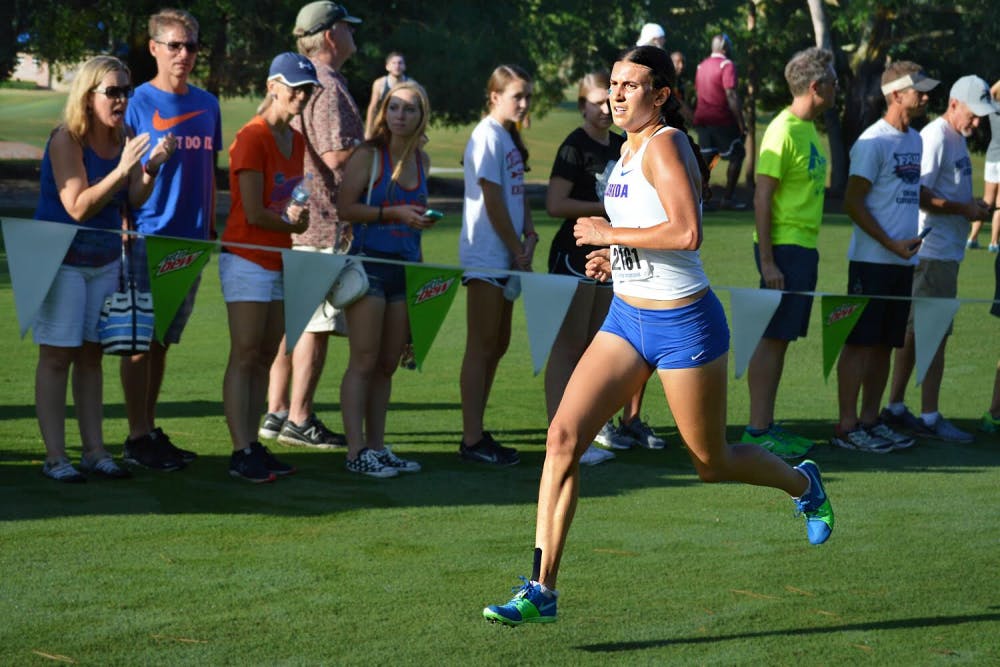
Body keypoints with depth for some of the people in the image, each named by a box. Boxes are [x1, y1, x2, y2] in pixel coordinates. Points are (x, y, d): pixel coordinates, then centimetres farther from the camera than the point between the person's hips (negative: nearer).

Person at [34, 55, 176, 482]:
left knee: (91, 353, 8)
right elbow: (78, 207, -24)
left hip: (105, 259, 6)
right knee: (57, 355, -4)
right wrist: (122, 169, -30)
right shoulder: (66, 139, -18)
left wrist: (151, 168, -15)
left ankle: (94, 450, 12)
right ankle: (55, 457, -2)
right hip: (61, 258, -6)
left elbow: (132, 202, 3)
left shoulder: (124, 139, 1)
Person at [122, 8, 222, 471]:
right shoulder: (138, 102, -5)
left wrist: (210, 229, 14)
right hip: (148, 237, -5)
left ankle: (150, 430, 18)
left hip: (191, 240, 5)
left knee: (164, 340, 11)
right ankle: (137, 438, 3)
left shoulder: (208, 105, 11)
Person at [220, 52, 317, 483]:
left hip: (279, 261, 8)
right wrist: (292, 224, -1)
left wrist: (296, 214, 0)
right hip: (247, 258, -8)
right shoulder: (252, 138, -14)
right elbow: (254, 213, -16)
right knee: (244, 357, -8)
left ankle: (252, 445, 10)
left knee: (266, 357, 7)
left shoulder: (296, 141, 11)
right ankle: (241, 453, -10)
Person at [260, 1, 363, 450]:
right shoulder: (328, 86, -14)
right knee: (317, 323, -6)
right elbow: (337, 155, -22)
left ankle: (276, 413, 18)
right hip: (322, 224, -10)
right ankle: (299, 421, -4)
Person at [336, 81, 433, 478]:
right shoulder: (368, 156, -6)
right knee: (364, 362, -6)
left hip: (406, 266, 6)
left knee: (388, 364, 9)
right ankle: (356, 450, -4)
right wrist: (393, 213, -18)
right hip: (370, 262, -6)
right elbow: (345, 207, -13)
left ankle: (377, 446, 16)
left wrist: (423, 219, 9)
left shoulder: (421, 161, 12)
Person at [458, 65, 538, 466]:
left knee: (497, 345, 12)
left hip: (506, 257, 10)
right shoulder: (488, 136, -13)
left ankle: (476, 433, 18)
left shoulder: (510, 138, 16)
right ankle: (472, 440, -5)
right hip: (484, 255, -10)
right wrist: (518, 248, -11)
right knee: (481, 347, -7)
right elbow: (493, 203, -16)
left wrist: (529, 237, -1)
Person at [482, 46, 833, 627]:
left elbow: (687, 233, -30)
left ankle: (804, 483, 43)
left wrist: (611, 234, -21)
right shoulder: (630, 147, 10)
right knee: (564, 436, -10)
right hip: (626, 318, 8)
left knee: (713, 463, 10)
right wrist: (618, 256, 9)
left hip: (683, 324, -8)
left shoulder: (664, 144, -17)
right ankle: (543, 590, -9)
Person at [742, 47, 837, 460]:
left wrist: (807, 251, 18)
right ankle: (757, 430, -2)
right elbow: (762, 198, -17)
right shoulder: (784, 132, -14)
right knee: (772, 338, -6)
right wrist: (767, 261, -20)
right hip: (784, 247, -9)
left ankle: (766, 425, 16)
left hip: (804, 247, 9)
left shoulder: (808, 129, 14)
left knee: (781, 339, 11)